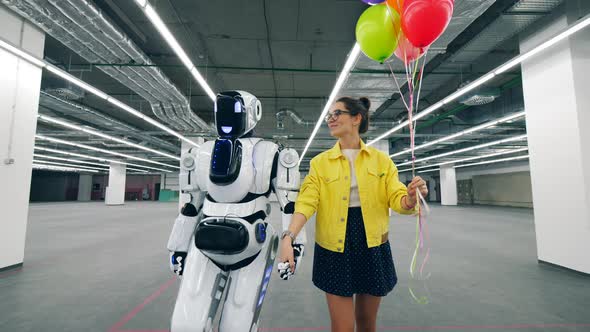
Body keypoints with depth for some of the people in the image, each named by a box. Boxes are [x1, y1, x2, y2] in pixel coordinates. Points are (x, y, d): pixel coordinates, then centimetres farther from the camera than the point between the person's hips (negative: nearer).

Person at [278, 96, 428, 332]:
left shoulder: (381, 159, 1)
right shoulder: (320, 162, -2)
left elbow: (397, 199, -6)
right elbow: (306, 202, -12)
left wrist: (411, 198, -29)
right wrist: (288, 237, -27)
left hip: (372, 246, 2)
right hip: (335, 249, -1)